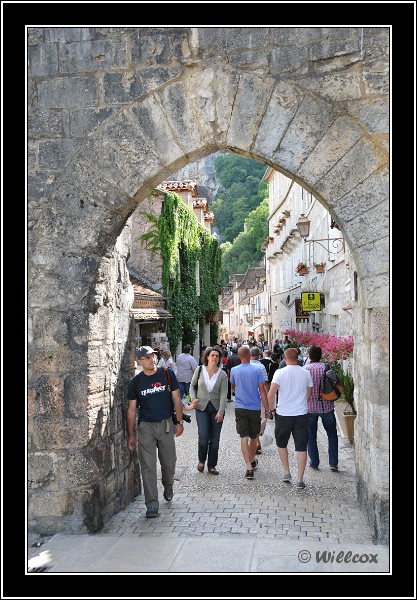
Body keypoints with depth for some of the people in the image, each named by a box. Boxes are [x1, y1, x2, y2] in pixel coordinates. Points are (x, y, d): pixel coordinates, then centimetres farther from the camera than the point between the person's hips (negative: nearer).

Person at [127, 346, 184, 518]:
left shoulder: (167, 374, -1)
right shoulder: (135, 381, 0)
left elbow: (176, 399, 3)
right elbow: (131, 409, 4)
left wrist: (179, 422, -2)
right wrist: (130, 435, 3)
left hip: (166, 425, 1)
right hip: (145, 426, 0)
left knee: (169, 463, 12)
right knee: (148, 466, -4)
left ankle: (168, 487, 42)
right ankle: (152, 505, 1)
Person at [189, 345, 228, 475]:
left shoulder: (222, 374, -2)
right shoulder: (199, 370, 0)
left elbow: (223, 394, -6)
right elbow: (192, 386, 12)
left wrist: (221, 412, -15)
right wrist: (193, 399, -5)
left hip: (216, 409, 1)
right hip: (202, 408, -1)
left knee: (215, 439, 4)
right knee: (203, 437, -9)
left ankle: (211, 466, 18)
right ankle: (201, 460, 18)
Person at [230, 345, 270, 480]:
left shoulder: (234, 370, -2)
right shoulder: (257, 370, -8)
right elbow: (262, 391, -8)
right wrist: (267, 409, -2)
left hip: (240, 408, 0)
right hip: (255, 408, 0)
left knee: (244, 437, -2)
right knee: (253, 437, 17)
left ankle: (249, 467, -11)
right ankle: (252, 461, 35)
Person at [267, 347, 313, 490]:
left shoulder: (280, 372, -9)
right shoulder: (306, 373, 0)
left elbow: (271, 394, -13)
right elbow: (309, 395, 10)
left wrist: (272, 408, 3)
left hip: (283, 414, -1)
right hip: (301, 414, 1)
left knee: (281, 443, 19)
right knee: (301, 447, 4)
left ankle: (287, 472, 21)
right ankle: (300, 480, 3)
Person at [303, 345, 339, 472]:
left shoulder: (304, 369, -6)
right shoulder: (326, 367, -6)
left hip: (309, 407, 0)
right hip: (326, 406, 0)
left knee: (311, 436, 12)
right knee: (332, 435, 14)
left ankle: (314, 463, 14)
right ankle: (333, 463, 12)